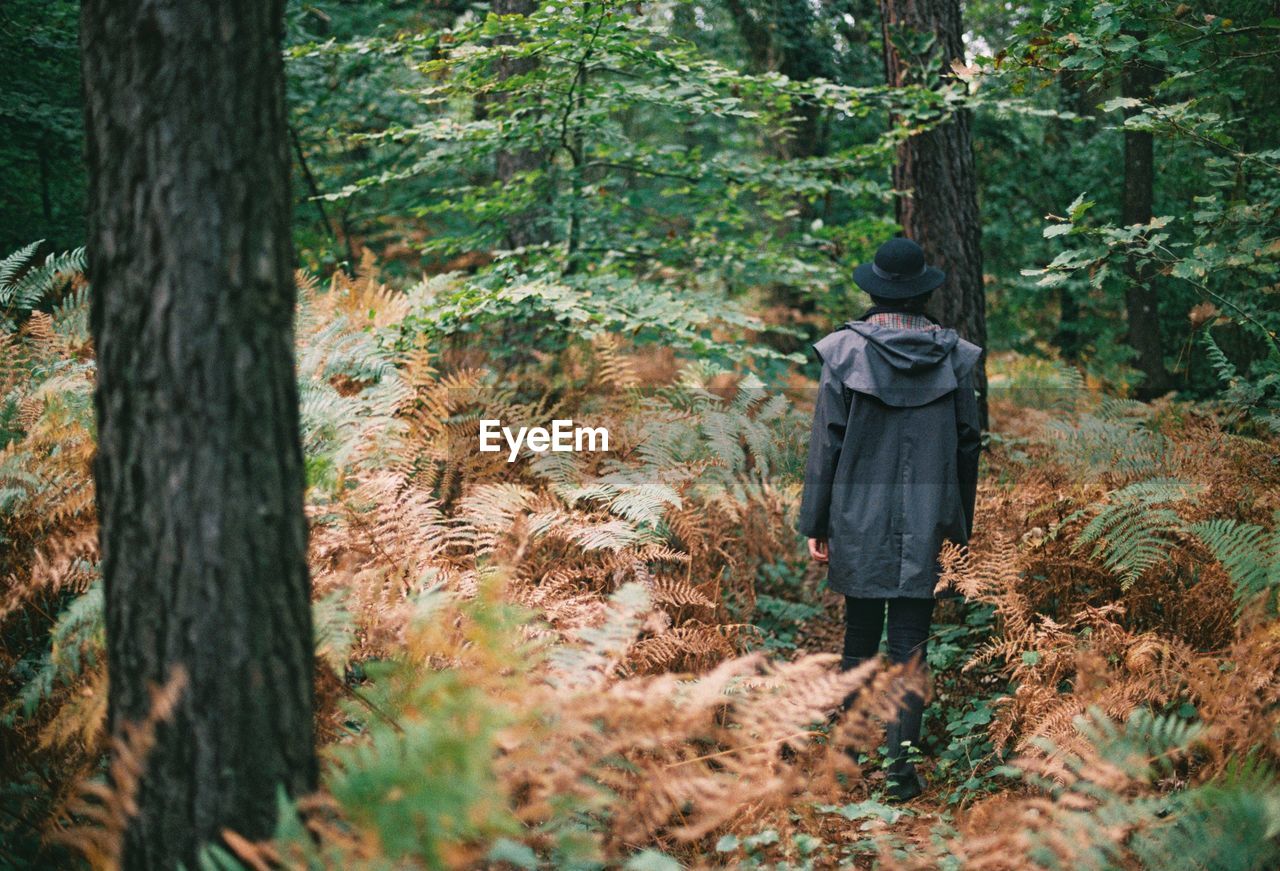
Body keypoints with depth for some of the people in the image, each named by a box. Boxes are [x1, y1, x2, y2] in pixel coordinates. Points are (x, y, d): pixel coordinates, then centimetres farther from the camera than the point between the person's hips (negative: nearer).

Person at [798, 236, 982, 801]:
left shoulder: (845, 351, -6)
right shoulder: (952, 356, 0)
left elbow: (826, 442, -5)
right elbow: (968, 444, 6)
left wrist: (814, 523, 2)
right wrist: (961, 523, 15)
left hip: (859, 521, 0)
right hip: (927, 523, 1)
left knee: (860, 637, 12)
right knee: (911, 644, 3)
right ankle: (901, 753, -3)